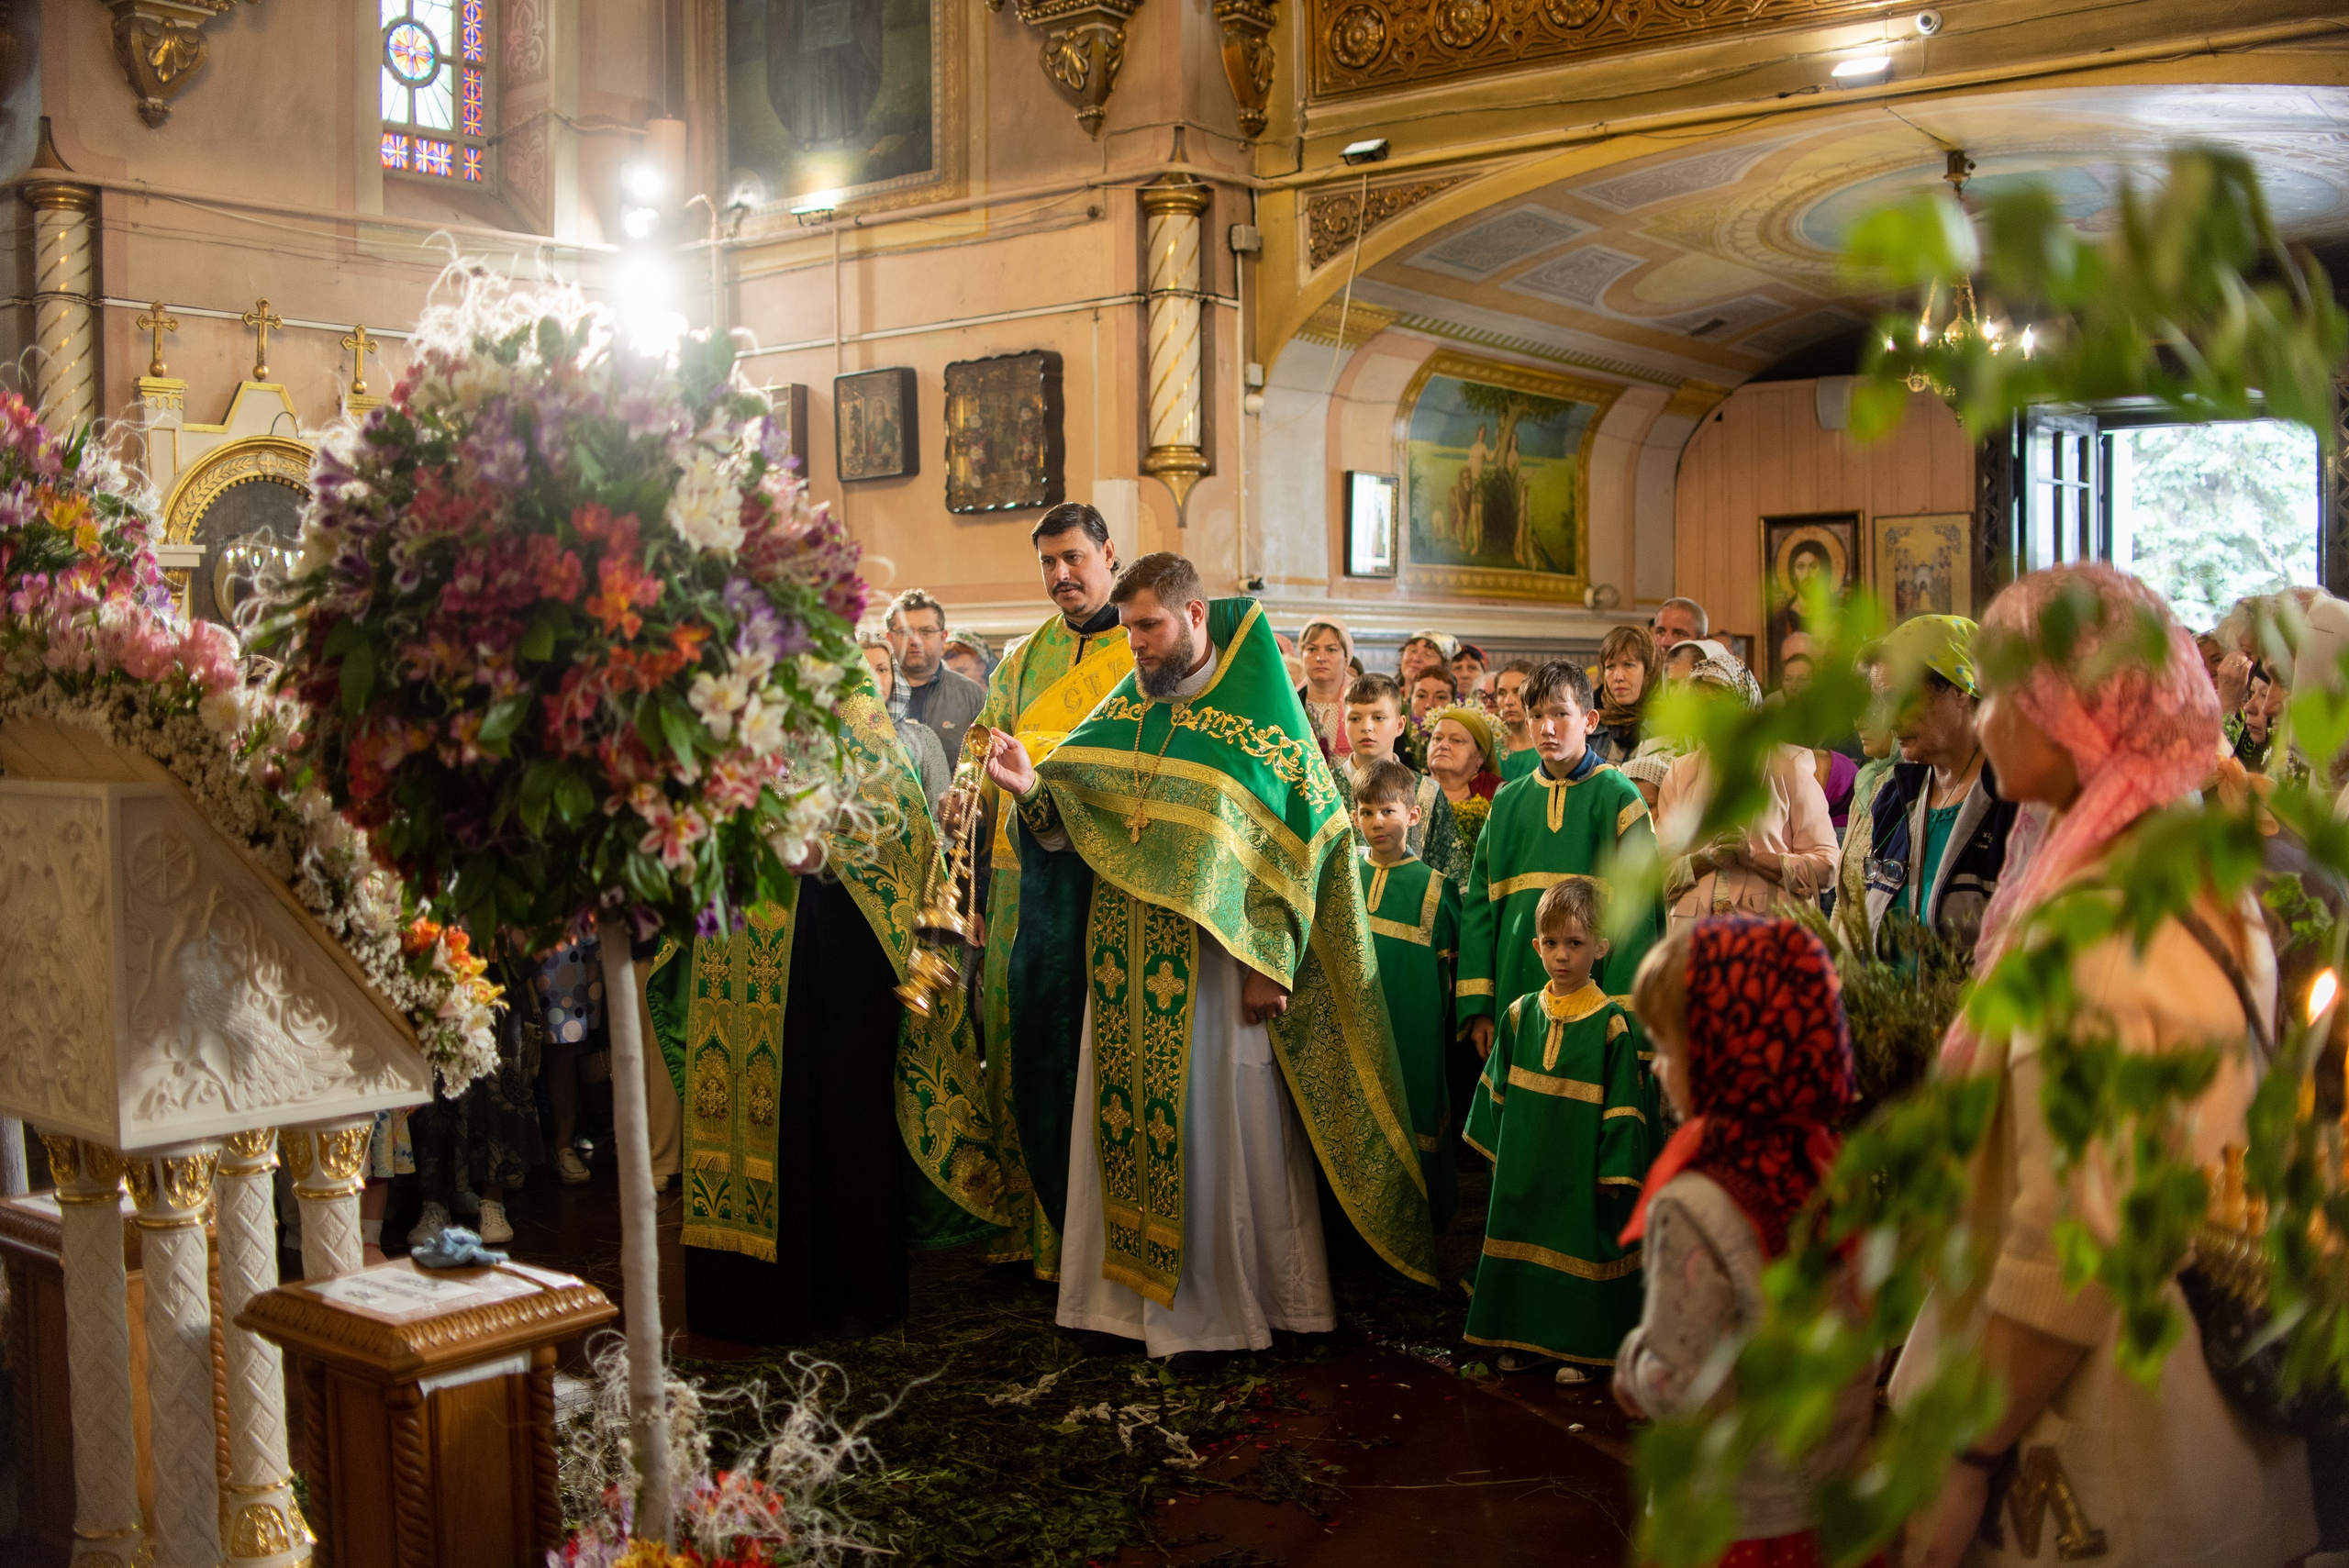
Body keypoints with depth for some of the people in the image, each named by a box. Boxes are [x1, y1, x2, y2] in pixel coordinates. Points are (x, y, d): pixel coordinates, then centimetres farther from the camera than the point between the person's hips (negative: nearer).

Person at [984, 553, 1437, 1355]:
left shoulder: (1261, 713, -5)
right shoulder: (1122, 711, 10)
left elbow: (1302, 843, -8)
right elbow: (1071, 829, 8)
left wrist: (1268, 963, -13)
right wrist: (1033, 788, -14)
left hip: (1215, 960, -5)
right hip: (1123, 967, 5)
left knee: (1223, 1125, 1)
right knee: (1126, 1123, 9)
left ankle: (1236, 1297, 14)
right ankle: (1132, 1289, 20)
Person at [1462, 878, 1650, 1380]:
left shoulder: (1611, 1023, -10)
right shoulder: (1519, 1014, 3)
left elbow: (1624, 1107, -9)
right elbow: (1496, 1089, 12)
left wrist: (1614, 1171, -10)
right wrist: (1497, 1149, 11)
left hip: (1581, 1166, -4)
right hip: (1525, 1164, 5)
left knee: (1581, 1245, 3)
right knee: (1524, 1242, 11)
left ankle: (1575, 1348, 16)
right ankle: (1529, 1340, 25)